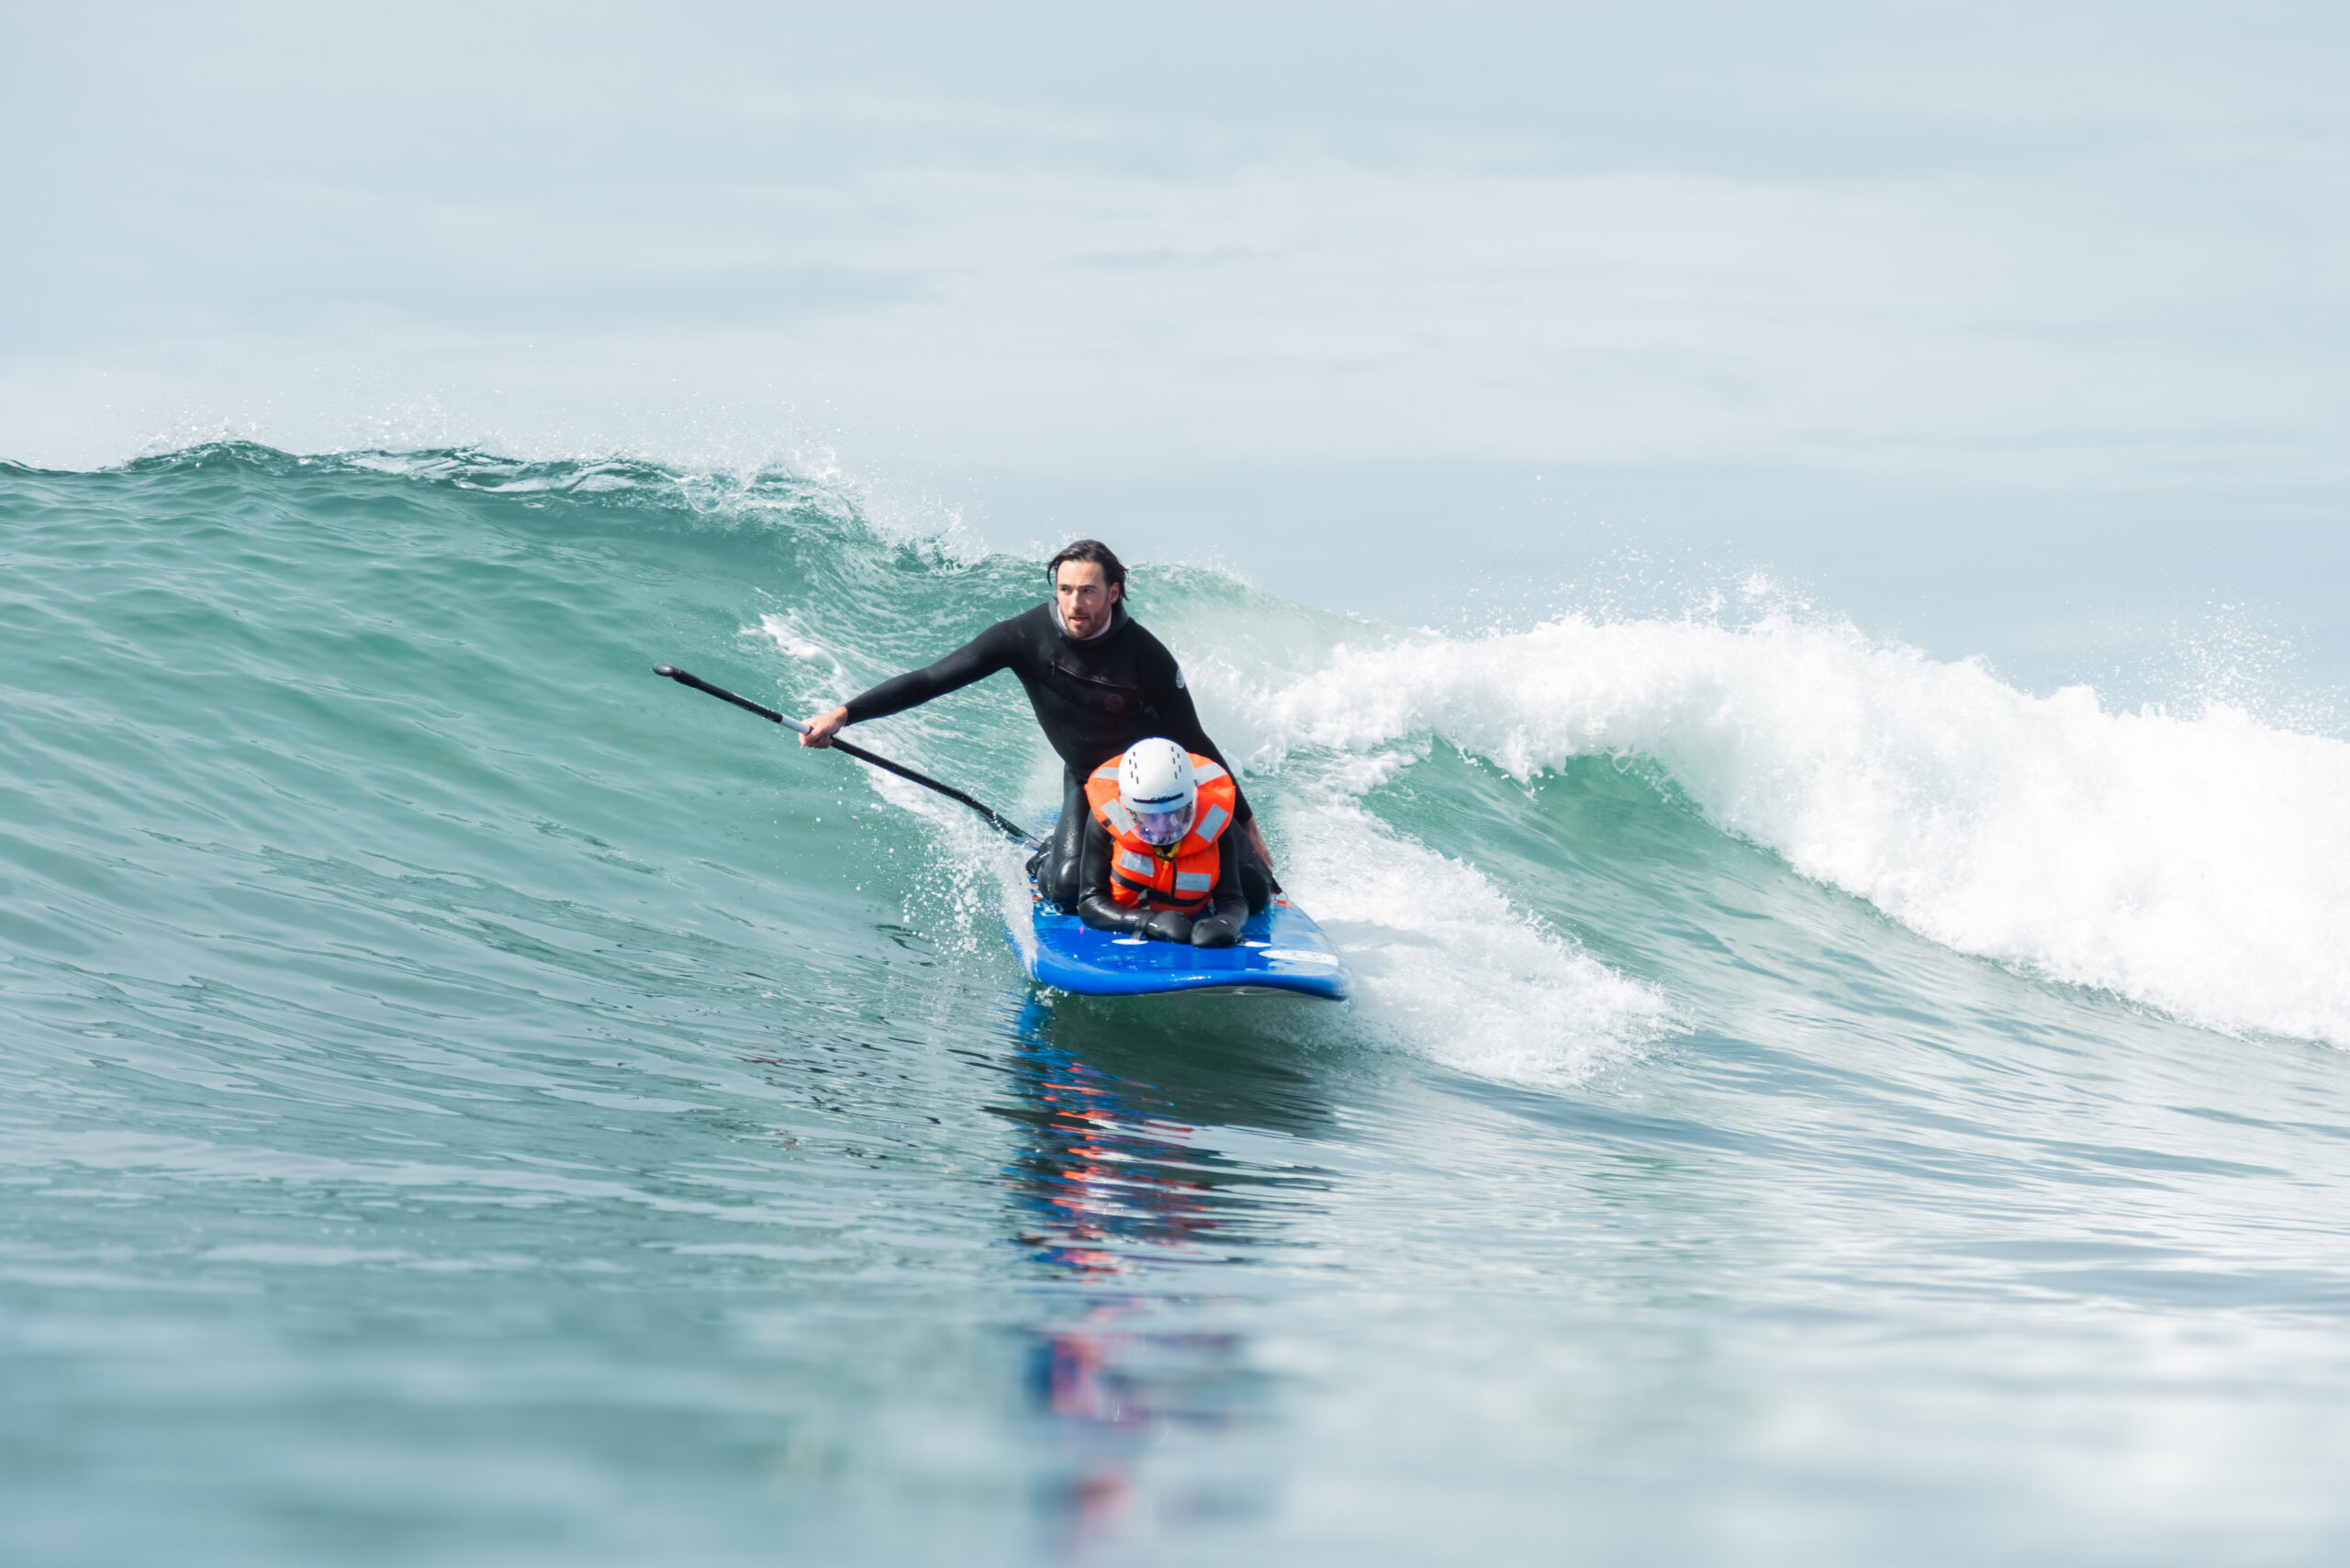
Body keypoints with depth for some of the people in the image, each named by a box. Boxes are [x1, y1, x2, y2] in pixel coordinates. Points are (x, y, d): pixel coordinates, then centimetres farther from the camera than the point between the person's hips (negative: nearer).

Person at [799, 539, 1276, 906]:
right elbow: (931, 680, -23)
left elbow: (1193, 743, -17)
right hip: (1086, 776, 2)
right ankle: (1050, 860, 18)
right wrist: (843, 715, -31)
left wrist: (1248, 826, -13)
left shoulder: (1146, 656, -28)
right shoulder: (1027, 636, -23)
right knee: (1067, 890, -20)